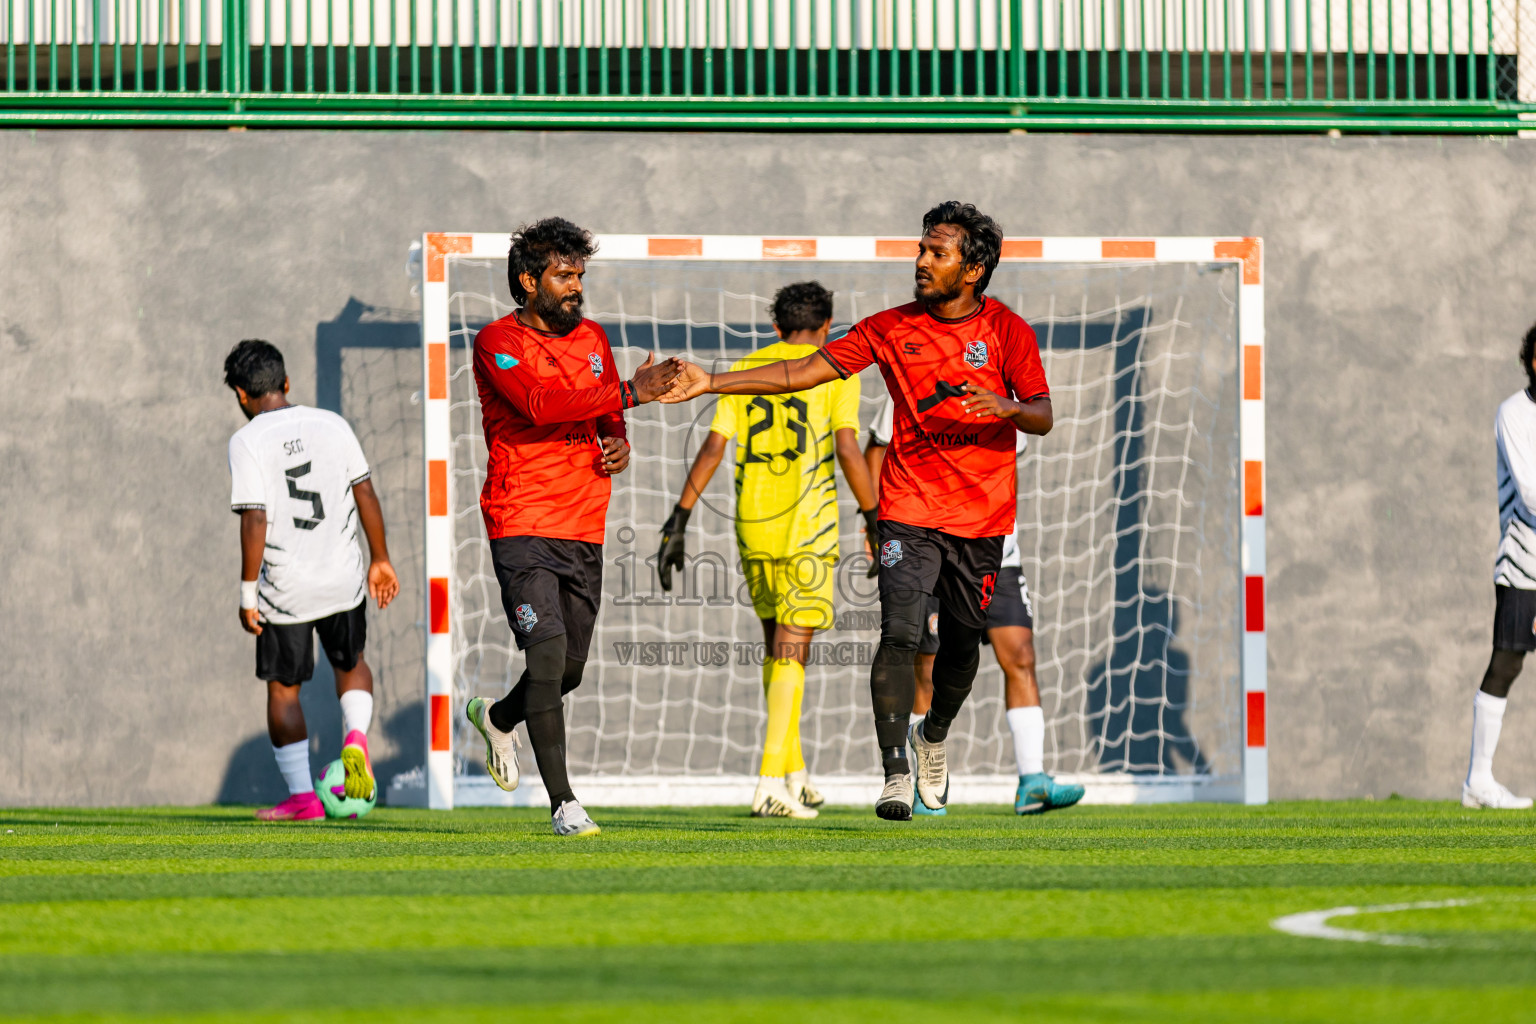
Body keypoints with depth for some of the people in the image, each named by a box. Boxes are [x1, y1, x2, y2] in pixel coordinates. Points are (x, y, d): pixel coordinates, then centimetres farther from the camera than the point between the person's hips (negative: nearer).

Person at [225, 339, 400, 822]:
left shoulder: (247, 442, -10)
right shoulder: (332, 425, 2)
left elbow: (255, 521, -15)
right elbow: (365, 495, 4)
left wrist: (247, 594, -9)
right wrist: (380, 559, 14)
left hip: (284, 589, -4)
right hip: (343, 579, 4)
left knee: (282, 687, 12)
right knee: (351, 664, 26)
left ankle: (301, 796, 12)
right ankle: (355, 738, -1)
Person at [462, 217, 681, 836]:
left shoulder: (591, 339, 14)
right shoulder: (499, 343, -7)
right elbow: (540, 402, -25)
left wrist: (620, 443, 2)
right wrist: (628, 392, -31)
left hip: (584, 529, 6)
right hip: (522, 526, -6)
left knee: (569, 669, 10)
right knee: (547, 651, -18)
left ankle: (497, 717, 43)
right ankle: (562, 803, -15)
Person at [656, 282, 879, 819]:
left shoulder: (743, 371, 11)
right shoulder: (835, 371, 1)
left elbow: (713, 447, 3)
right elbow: (847, 450, -9)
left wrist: (679, 521, 2)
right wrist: (876, 520, -2)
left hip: (752, 527, 4)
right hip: (808, 529, -4)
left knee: (777, 645, 18)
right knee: (790, 653, -3)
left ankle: (794, 774, 24)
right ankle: (770, 784, -12)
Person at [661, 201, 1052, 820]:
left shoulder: (1006, 331, -1)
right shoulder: (892, 329, 1)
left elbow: (1042, 416, -5)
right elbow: (799, 374, 2)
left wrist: (1006, 406, -28)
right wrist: (711, 384, -5)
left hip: (981, 514, 1)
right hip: (910, 508, -1)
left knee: (961, 643, 12)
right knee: (899, 634, -17)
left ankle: (933, 737, 41)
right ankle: (895, 774, -18)